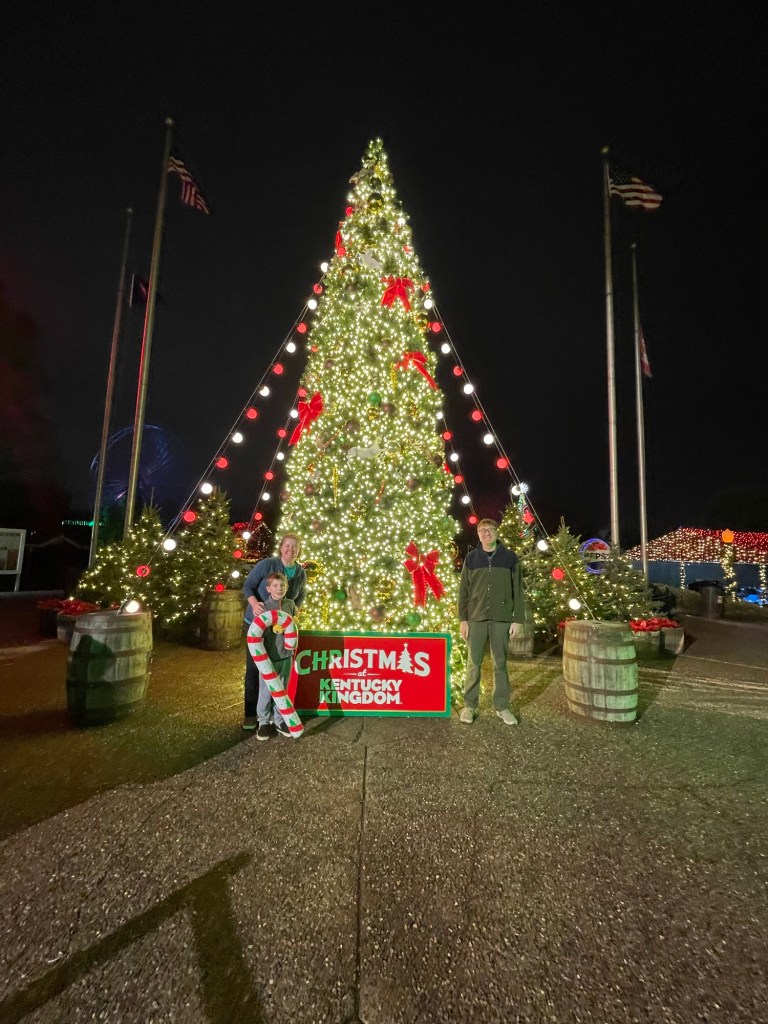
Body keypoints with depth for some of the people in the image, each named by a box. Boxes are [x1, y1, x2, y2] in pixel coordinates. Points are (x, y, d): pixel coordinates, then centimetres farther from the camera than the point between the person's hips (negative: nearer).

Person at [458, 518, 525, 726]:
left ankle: (502, 706, 21)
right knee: (474, 663, 6)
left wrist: (518, 619, -2)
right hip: (476, 619, 1)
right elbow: (463, 591, 4)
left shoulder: (510, 557, 2)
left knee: (500, 664, 9)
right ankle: (469, 705, 18)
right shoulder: (471, 558, 4)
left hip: (501, 619, 0)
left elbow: (518, 591, 3)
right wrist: (462, 619, -1)